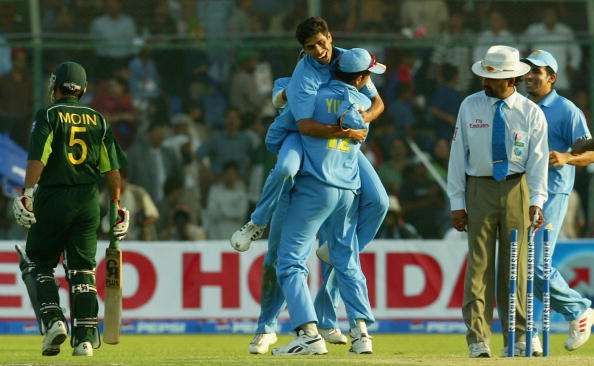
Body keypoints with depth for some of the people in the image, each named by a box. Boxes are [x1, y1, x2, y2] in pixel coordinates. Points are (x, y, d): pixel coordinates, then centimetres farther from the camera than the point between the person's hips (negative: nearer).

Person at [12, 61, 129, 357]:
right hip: (88, 200, 4)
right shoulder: (98, 120, 10)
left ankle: (52, 320, -11)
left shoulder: (48, 116, -3)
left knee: (37, 263, 9)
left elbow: (38, 158, -16)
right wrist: (117, 205, 13)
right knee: (82, 269, 7)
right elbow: (112, 168, 8)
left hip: (53, 199, -4)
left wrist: (27, 193, -19)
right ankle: (85, 338, 0)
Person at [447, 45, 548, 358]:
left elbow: (537, 159, -4)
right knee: (480, 264, -4)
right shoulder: (470, 107, 3)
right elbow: (458, 154, 3)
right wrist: (457, 202, -2)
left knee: (516, 264, 3)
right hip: (479, 188, 0)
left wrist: (537, 200, -16)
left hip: (517, 189, 0)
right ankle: (478, 340, -4)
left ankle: (519, 337, 10)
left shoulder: (531, 113, 0)